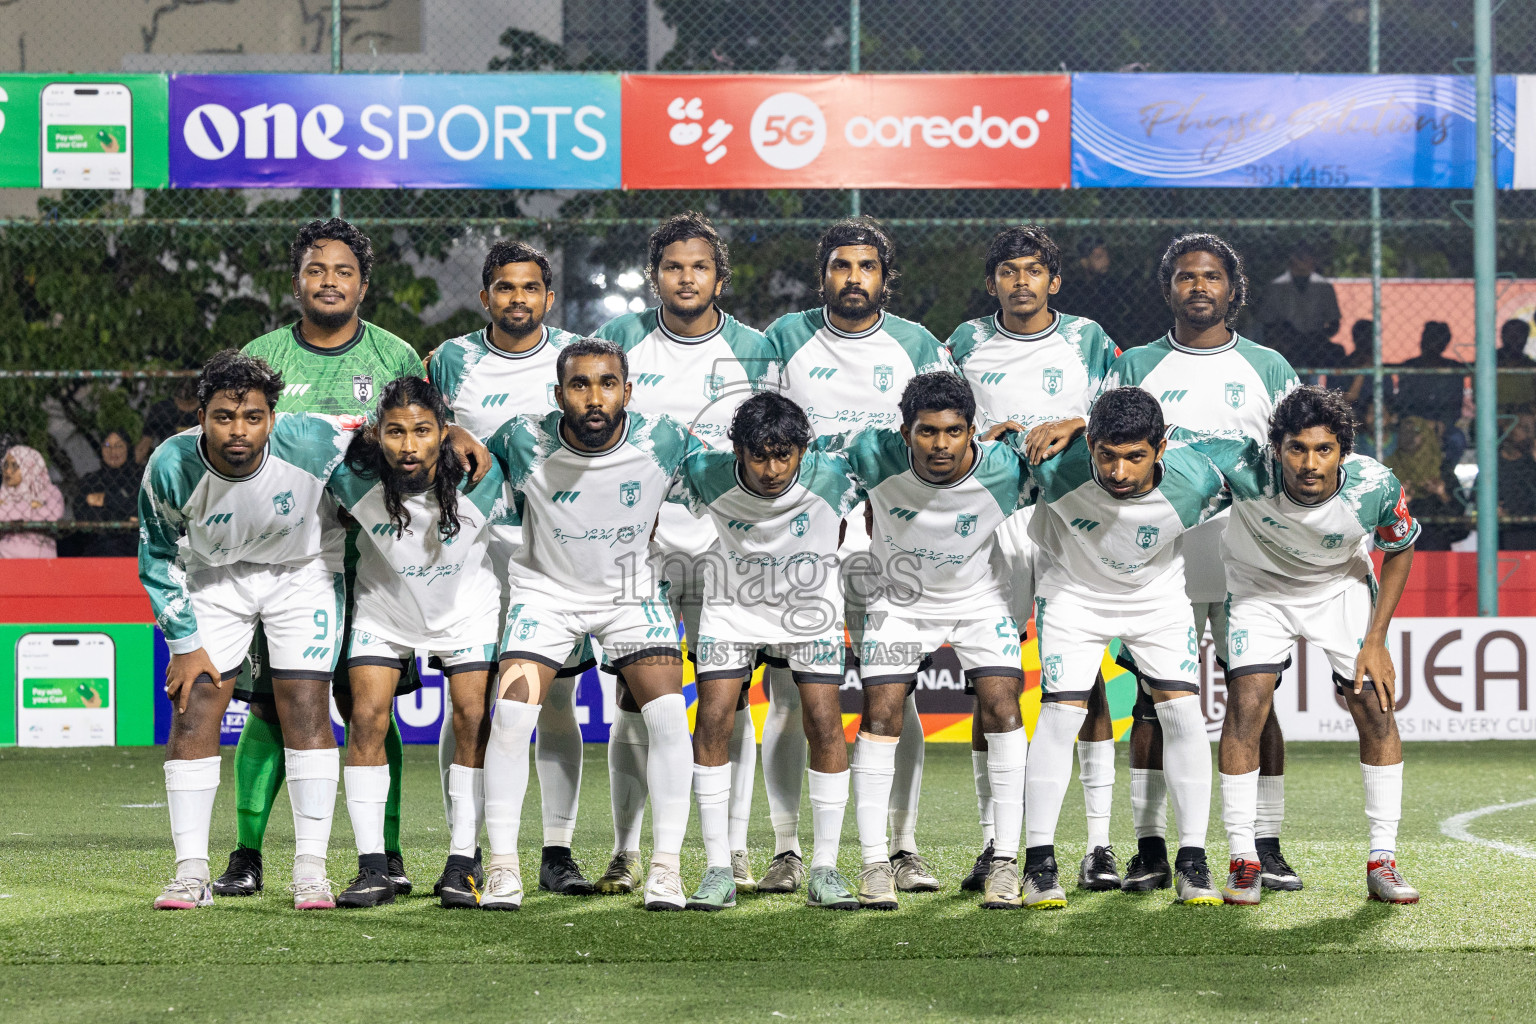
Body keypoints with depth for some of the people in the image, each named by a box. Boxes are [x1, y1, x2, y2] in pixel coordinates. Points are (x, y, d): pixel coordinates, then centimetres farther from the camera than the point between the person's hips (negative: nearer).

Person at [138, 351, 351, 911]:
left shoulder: (313, 444, -30)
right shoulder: (171, 469, -27)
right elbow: (159, 557, -8)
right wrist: (184, 644, -8)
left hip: (303, 574, -1)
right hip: (214, 578, 1)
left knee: (306, 707, -11)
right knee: (193, 708, -8)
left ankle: (311, 867, -6)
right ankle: (191, 872, -3)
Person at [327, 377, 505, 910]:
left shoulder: (478, 482, -29)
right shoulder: (355, 480, -29)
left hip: (466, 609, 0)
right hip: (383, 609, 0)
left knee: (473, 718, -9)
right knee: (367, 718, -10)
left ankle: (461, 865, -1)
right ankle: (373, 870, -6)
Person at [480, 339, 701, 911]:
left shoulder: (664, 443, -20)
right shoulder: (525, 445, -22)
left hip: (633, 591, 1)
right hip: (546, 588, -1)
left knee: (668, 715, -14)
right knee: (511, 715, -15)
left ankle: (666, 866, -4)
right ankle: (502, 866, -3)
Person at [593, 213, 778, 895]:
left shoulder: (753, 352, 4)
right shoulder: (621, 341, 4)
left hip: (725, 546, 0)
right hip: (638, 544, 0)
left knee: (729, 704, -1)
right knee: (635, 705, 0)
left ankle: (734, 854, 5)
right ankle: (625, 853, 8)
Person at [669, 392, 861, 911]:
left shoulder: (831, 474, -25)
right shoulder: (705, 473, -24)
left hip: (810, 608, 0)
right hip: (732, 608, 0)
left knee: (824, 722, -11)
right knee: (713, 720, -11)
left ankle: (824, 871, 0)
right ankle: (719, 871, -3)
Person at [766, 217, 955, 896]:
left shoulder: (917, 348, 7)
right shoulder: (785, 339, 6)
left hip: (885, 541, 0)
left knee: (895, 698, -5)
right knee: (789, 697, -4)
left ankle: (904, 848, 1)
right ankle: (787, 852, 1)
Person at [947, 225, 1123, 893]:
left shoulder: (1087, 340, 7)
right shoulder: (968, 344, 10)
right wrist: (983, 437, -8)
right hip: (991, 517, 1)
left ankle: (1099, 841, -3)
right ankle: (992, 842, 6)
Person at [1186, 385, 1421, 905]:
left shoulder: (1375, 487, -31)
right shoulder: (1247, 467, -37)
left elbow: (1400, 549, -9)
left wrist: (1375, 641, -11)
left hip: (1342, 587, 1)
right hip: (1259, 585, -1)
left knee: (1375, 706, -8)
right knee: (1246, 703, -16)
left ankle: (1382, 862, 2)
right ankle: (1243, 861, -6)